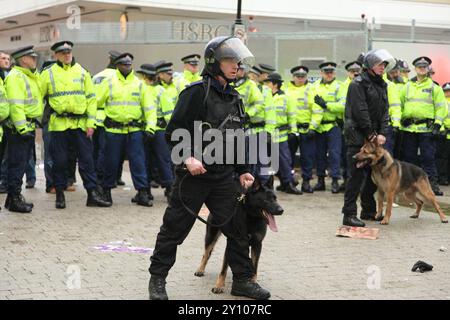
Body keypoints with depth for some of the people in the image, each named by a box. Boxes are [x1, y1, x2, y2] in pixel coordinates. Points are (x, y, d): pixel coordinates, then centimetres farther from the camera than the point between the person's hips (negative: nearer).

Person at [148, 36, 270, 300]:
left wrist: (242, 170, 17)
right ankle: (157, 279, 18)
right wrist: (188, 158, -24)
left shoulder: (234, 98, 13)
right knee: (175, 228, 3)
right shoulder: (196, 92, -11)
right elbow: (174, 131, -14)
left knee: (237, 228, 7)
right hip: (193, 176, -6)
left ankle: (242, 280, 19)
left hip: (223, 177, 7)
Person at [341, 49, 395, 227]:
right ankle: (349, 215, -5)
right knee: (357, 175, -9)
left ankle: (369, 211, 24)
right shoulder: (358, 83, -9)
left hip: (374, 137, 8)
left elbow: (385, 110, 9)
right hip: (357, 136, -8)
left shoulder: (382, 85, 15)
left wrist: (382, 133, -4)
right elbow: (360, 111, -15)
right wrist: (371, 134, -13)